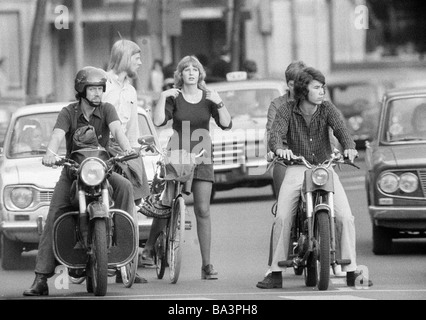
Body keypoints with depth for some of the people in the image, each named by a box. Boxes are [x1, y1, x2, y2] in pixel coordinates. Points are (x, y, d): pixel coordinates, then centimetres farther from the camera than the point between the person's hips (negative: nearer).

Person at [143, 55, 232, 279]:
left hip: (201, 159, 1)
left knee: (203, 211, -4)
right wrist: (162, 98, -18)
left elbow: (226, 124, -1)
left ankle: (206, 264, -5)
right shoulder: (174, 98, 3)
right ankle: (149, 247, 15)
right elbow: (158, 121, -11)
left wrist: (219, 103, -14)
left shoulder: (208, 98, 8)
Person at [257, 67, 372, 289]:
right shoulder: (287, 111, -3)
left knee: (346, 217, -14)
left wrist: (349, 147, -39)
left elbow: (340, 129, -16)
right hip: (297, 169, -1)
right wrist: (280, 149, -43)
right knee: (282, 218, -18)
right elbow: (276, 134, -18)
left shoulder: (327, 109, 0)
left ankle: (351, 271, -4)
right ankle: (275, 273, -9)